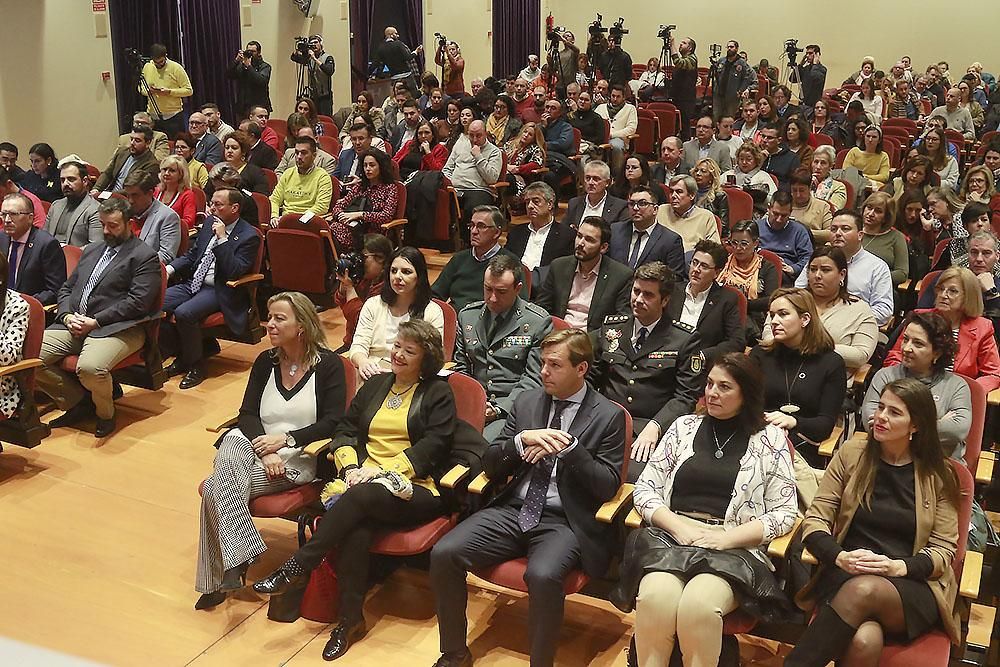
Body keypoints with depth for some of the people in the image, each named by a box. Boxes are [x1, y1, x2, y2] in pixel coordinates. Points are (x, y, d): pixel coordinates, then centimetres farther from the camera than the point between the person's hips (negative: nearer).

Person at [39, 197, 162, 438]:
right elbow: (66, 288, 24)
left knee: (90, 367, -35)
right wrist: (67, 316, 1)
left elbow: (137, 302, -11)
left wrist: (95, 322, -14)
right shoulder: (91, 250, 24)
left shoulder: (145, 256, 0)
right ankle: (79, 402, 6)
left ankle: (104, 413, -1)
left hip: (115, 328, -7)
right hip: (73, 324, 7)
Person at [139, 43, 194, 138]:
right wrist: (148, 91, -8)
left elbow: (189, 90, -7)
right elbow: (141, 88, 16)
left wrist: (169, 92, -20)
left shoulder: (176, 68, -7)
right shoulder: (147, 67, 6)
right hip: (152, 116, 4)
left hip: (173, 116, -4)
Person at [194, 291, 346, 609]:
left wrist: (285, 439, -16)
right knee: (228, 455, -32)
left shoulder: (328, 365, -2)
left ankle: (220, 578, -17)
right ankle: (238, 557, -31)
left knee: (215, 488, -26)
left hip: (298, 459, -5)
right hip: (254, 444, 5)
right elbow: (247, 414, 6)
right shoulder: (265, 362, 12)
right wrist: (265, 448, -14)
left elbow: (332, 423, -7)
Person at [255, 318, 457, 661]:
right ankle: (350, 619, -25)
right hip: (364, 480, 4)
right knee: (357, 529, -32)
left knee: (361, 496, -37)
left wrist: (382, 470, -15)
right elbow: (345, 430, 16)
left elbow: (433, 446, -5)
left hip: (413, 488, -3)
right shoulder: (375, 386, 22)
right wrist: (351, 466, -6)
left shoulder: (438, 393, 7)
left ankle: (297, 568, -28)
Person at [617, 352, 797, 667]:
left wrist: (727, 537, -9)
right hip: (670, 536, 2)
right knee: (655, 599, -33)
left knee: (697, 605, -35)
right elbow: (644, 489, 12)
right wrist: (678, 524, -7)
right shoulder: (684, 426, 15)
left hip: (734, 548, -2)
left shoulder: (770, 438, 9)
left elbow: (784, 513, 5)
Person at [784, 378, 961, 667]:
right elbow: (815, 520, 7)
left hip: (914, 586, 0)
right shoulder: (851, 455, 10)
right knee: (863, 641, -37)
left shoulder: (938, 475, 9)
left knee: (863, 590, -38)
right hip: (846, 576, 0)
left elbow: (943, 550, 6)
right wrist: (841, 557, -14)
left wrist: (898, 566, -14)